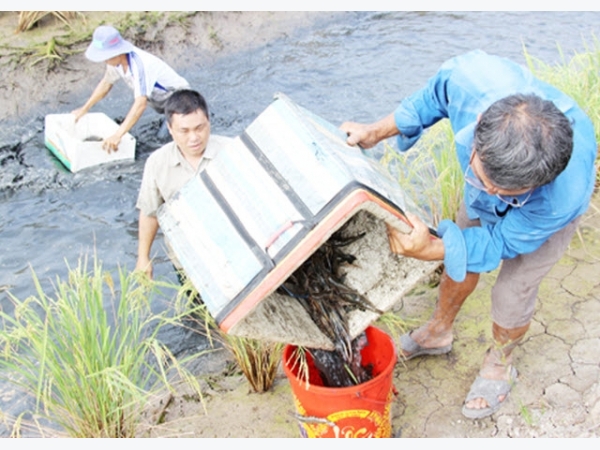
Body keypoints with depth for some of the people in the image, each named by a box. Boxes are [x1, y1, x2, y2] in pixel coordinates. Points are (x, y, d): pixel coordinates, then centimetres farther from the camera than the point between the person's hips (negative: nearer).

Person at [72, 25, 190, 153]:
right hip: (160, 99, 8)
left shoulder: (138, 64, -37)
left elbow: (141, 103, -48)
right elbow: (106, 83, 8)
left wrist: (117, 136, -54)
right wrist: (84, 109, 11)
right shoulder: (116, 58, -12)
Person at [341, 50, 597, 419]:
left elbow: (502, 240, -29)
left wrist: (431, 249, -43)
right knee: (459, 263, 17)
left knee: (512, 295, 4)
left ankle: (500, 364, 38)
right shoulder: (472, 76, -44)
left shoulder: (564, 197, -48)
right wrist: (377, 132, -16)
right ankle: (439, 333, 47)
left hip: (546, 210, -4)